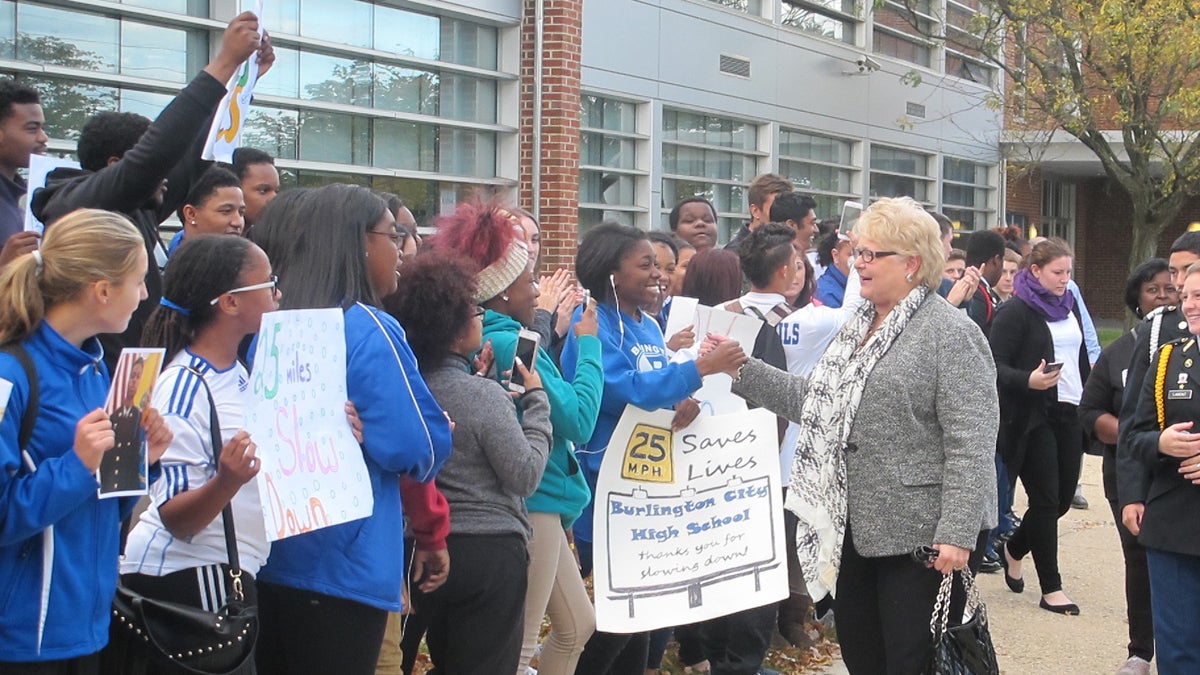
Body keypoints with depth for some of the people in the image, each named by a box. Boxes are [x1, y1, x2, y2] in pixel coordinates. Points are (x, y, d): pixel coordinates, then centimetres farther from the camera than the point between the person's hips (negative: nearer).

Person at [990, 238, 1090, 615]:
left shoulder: (1069, 306, 13)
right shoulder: (1016, 312, -9)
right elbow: (996, 366, -14)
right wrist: (1028, 380, -31)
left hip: (1069, 413, 7)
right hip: (1033, 417, -7)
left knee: (1063, 498, 9)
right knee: (1046, 500, -3)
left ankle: (1014, 550, 34)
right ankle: (1051, 589, 6)